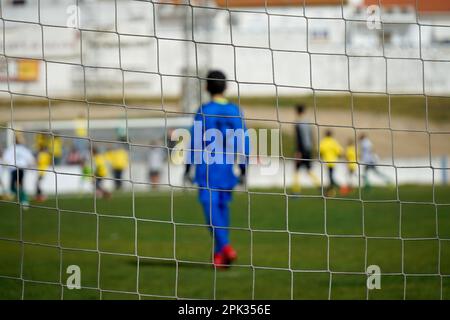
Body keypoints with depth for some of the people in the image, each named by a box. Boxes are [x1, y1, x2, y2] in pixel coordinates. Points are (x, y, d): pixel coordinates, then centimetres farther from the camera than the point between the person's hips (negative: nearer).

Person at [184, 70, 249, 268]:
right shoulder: (235, 111, 5)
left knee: (211, 207, -6)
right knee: (223, 207, 13)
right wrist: (243, 170, 14)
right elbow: (244, 143, 7)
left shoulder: (203, 111, -6)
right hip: (227, 168, 4)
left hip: (207, 168, -4)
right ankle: (219, 254, 15)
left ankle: (225, 245, -25)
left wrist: (188, 169, 1)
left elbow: (194, 142, -6)